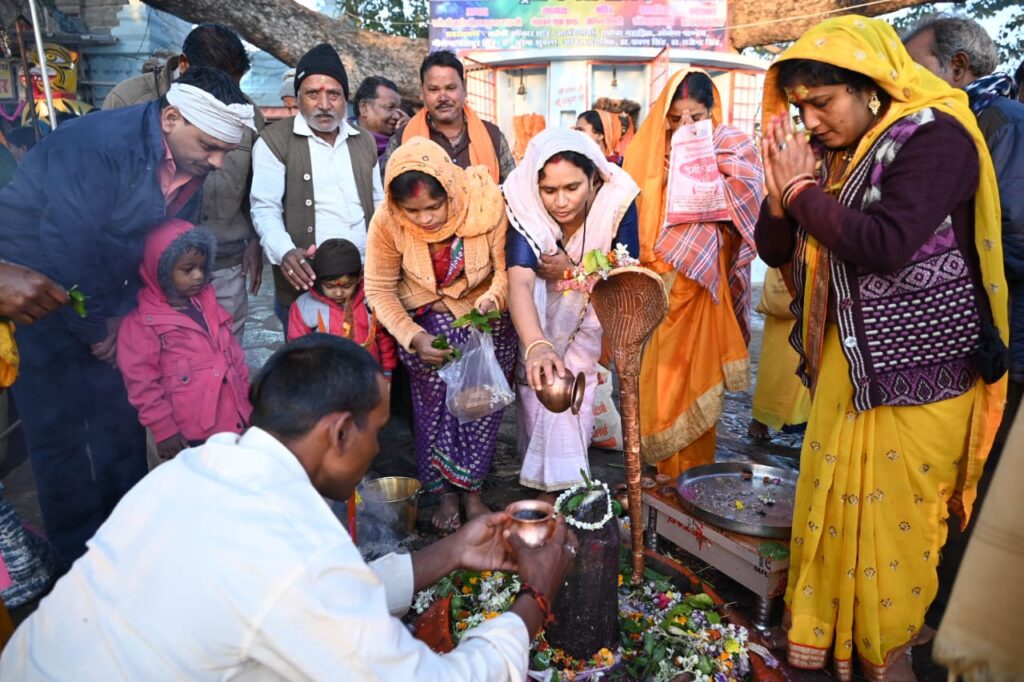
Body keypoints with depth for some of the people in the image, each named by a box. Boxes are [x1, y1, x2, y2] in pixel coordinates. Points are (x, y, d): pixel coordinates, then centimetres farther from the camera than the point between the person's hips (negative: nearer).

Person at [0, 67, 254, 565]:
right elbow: (64, 248, -28)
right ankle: (77, 558, 18)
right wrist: (96, 332, -16)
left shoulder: (190, 165, -6)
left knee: (121, 422, 13)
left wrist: (118, 320, 3)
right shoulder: (101, 145, -30)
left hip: (104, 302, 7)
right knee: (60, 430, 1)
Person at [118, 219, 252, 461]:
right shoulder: (141, 321, -8)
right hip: (192, 432, -6)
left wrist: (249, 402, 16)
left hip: (235, 420, 6)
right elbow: (142, 383, -9)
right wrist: (164, 430, -10)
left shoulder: (207, 302, 11)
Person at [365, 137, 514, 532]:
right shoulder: (387, 223, -20)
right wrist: (414, 337, -26)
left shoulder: (487, 206, -23)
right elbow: (379, 291, -12)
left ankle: (470, 487, 0)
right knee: (436, 386, -23)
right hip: (424, 315, 0)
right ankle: (444, 490, -6)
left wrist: (494, 296, -39)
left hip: (483, 313, 0)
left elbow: (507, 269, -15)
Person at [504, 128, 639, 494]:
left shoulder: (617, 202, -30)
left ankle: (568, 479, 15)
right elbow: (520, 283, -47)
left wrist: (573, 271, -36)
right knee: (540, 384, -2)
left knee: (575, 389, -6)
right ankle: (541, 479, 20)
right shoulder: (524, 206, -33)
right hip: (543, 315, 0)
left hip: (593, 313, 0)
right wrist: (536, 345, -63)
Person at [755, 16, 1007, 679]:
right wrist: (782, 189, -10)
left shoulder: (935, 136, -13)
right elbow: (775, 250, 8)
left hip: (918, 368, -6)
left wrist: (803, 189, -17)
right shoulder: (831, 153, 5)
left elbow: (884, 246, -28)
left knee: (893, 512, 5)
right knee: (830, 497, 13)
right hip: (844, 360, 6)